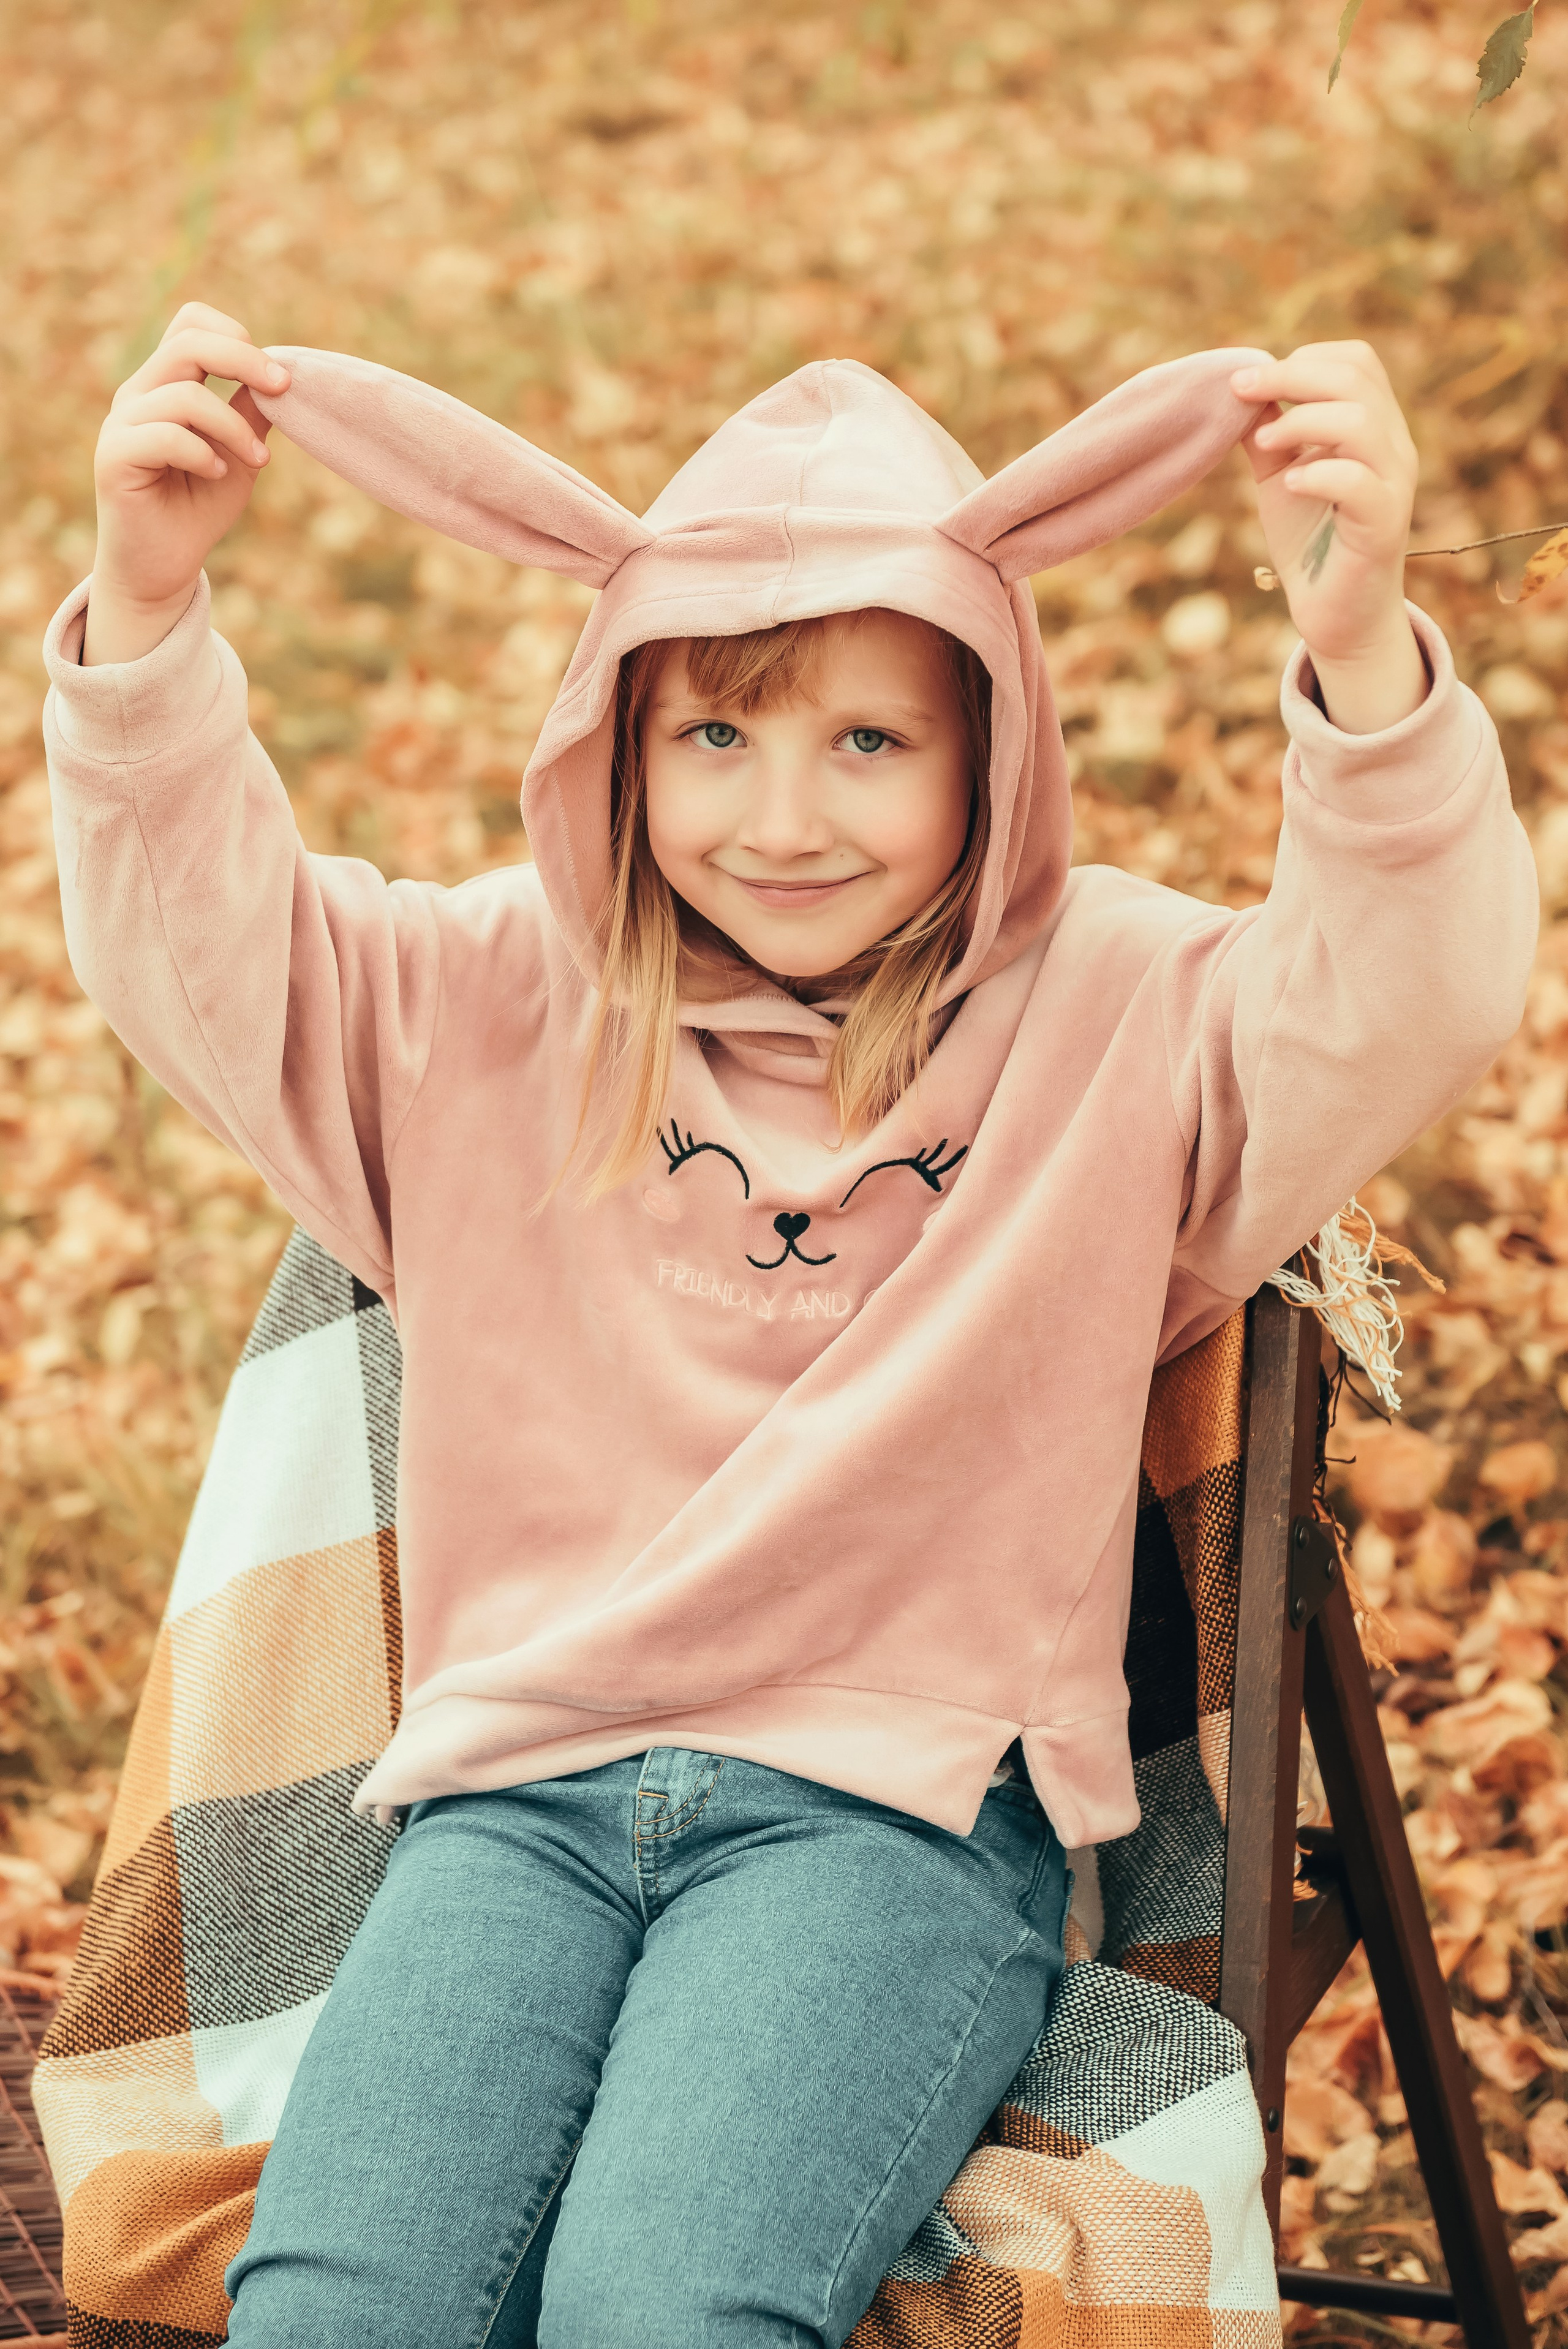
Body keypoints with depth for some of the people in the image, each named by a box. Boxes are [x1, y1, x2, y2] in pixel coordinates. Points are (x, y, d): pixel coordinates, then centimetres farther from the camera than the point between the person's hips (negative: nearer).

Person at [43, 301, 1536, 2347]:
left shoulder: (1109, 1012, 4)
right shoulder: (509, 1004, 11)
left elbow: (1401, 1015, -13)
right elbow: (197, 947, 3)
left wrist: (1360, 647, -31)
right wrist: (148, 606, -15)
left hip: (904, 1806, -2)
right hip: (515, 1792, 3)